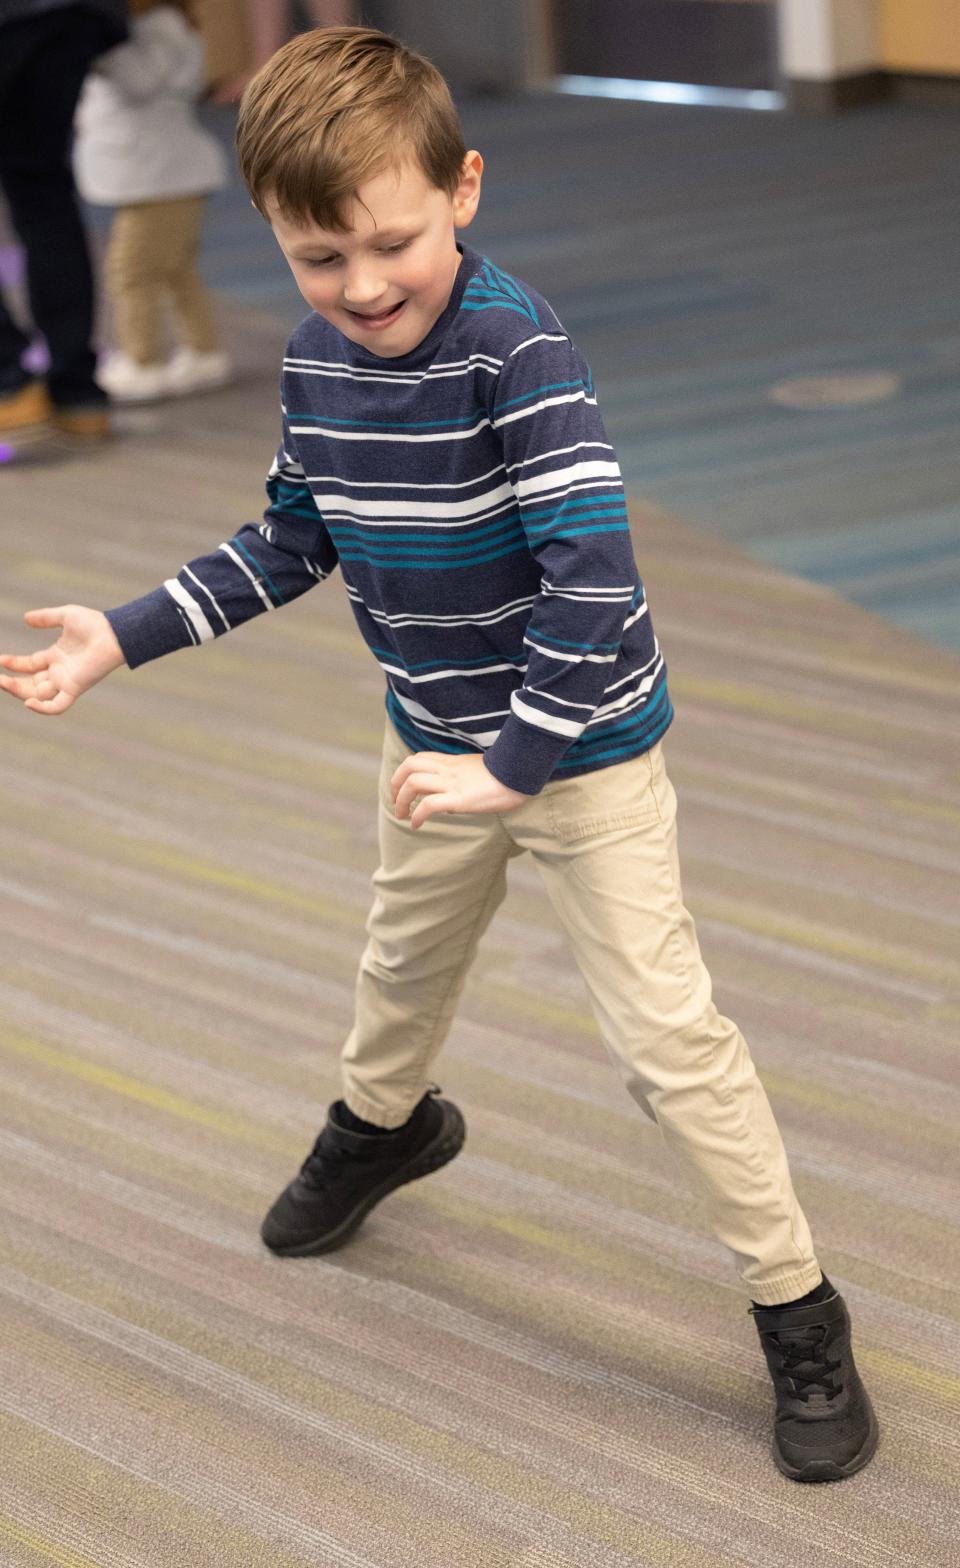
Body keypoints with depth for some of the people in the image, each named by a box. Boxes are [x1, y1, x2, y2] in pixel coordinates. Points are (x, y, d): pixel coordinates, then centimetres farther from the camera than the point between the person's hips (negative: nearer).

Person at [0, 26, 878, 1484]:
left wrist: (512, 762, -32)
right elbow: (296, 540, 6)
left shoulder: (518, 349, -29)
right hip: (437, 736, 7)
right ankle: (382, 1122, 61)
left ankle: (800, 1317, 8)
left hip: (584, 745, -7)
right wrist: (123, 639, 2)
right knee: (406, 963, 29)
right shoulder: (318, 353, -7)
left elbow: (592, 575, -33)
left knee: (666, 1032, -6)